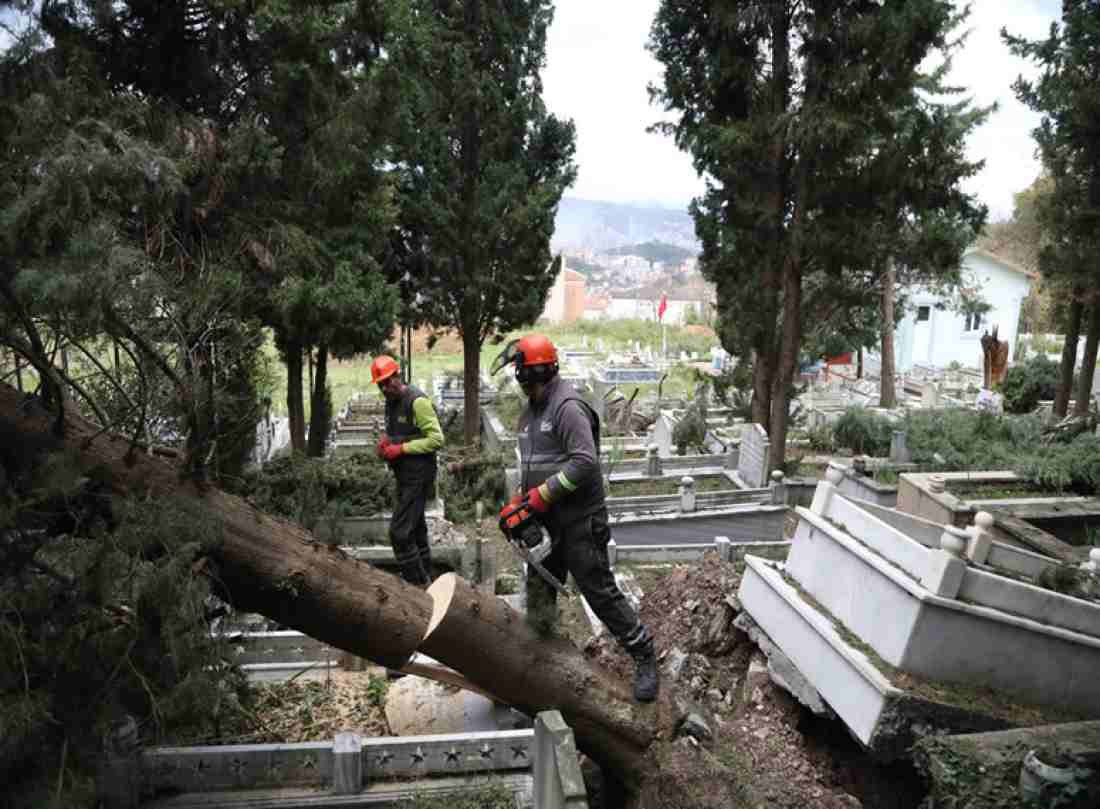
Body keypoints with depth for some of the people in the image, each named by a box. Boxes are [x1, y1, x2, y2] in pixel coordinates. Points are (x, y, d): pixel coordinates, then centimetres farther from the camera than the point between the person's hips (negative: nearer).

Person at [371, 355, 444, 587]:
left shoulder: (417, 401, -17)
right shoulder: (391, 402, 10)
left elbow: (436, 439, -21)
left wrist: (401, 449, -21)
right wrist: (384, 440, 2)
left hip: (418, 476, -10)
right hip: (404, 475, 10)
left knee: (400, 531, -11)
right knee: (415, 527, 18)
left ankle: (417, 583, 0)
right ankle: (424, 577, 31)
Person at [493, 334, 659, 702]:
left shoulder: (568, 406, -17)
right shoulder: (531, 410, 14)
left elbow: (584, 461, -27)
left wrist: (542, 494, -23)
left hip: (579, 522, -9)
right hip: (546, 523, 9)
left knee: (601, 592, -3)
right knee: (539, 593, 15)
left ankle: (644, 657, 12)